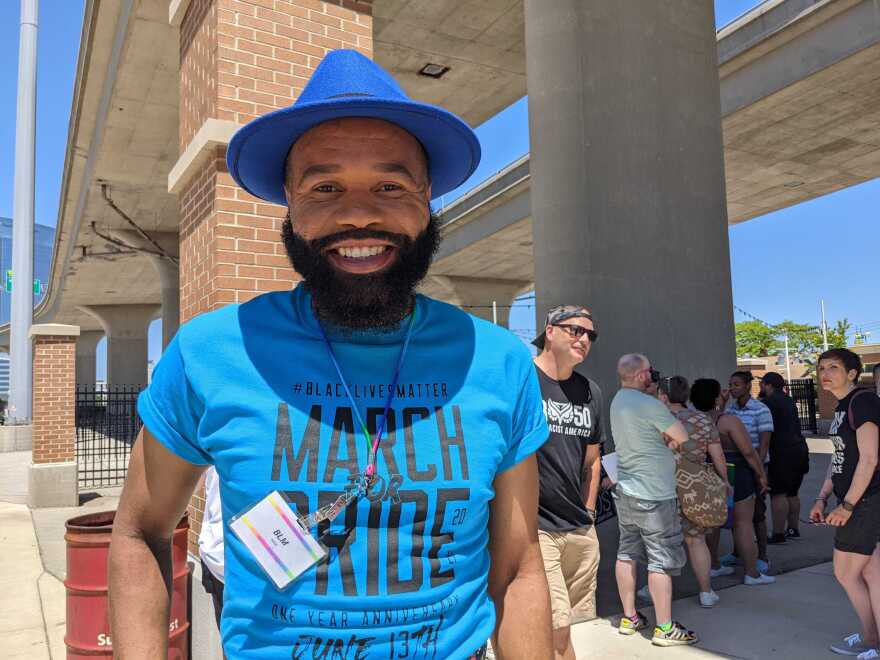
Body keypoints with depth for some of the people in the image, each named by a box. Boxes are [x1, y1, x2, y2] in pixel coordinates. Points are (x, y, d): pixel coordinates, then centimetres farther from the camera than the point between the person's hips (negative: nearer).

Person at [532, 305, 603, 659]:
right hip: (533, 527, -7)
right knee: (557, 631, -10)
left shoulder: (591, 392, 12)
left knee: (562, 627, 15)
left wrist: (587, 513, 16)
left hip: (581, 531, 7)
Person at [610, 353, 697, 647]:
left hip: (625, 490, 9)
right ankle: (665, 628, 9)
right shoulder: (648, 404, -20)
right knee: (662, 561, 1)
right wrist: (669, 440, 6)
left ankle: (629, 617, 24)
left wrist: (664, 440, -1)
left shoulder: (618, 400, 7)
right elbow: (682, 437, -12)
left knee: (627, 554, 13)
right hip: (653, 496, -9)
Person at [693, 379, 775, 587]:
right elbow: (749, 452, -17)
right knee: (744, 523, 2)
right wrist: (761, 475, -6)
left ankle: (713, 566, 25)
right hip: (735, 477, -7)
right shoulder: (728, 420, -17)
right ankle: (752, 573, 7)